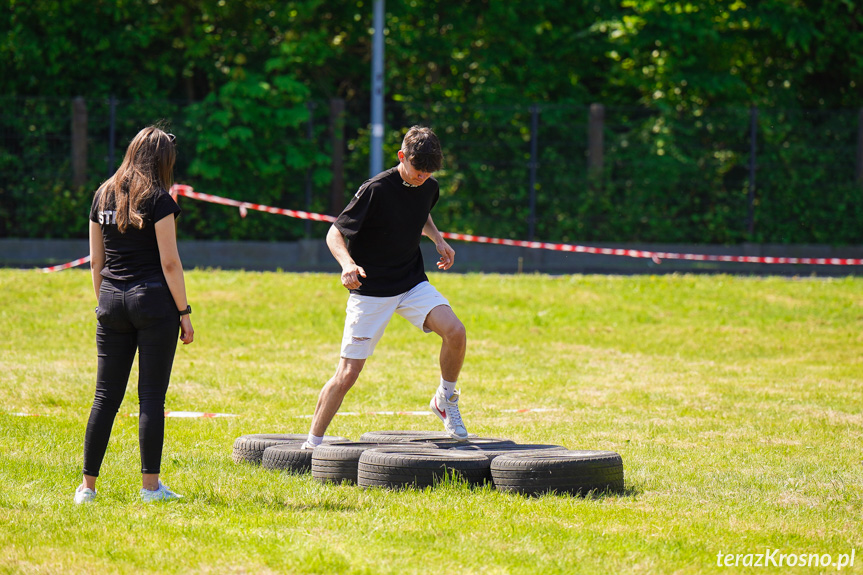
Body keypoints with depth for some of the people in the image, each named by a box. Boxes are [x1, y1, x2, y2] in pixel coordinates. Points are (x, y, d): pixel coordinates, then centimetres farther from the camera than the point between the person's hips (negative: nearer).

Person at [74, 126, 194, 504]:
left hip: (112, 302, 5)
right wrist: (184, 312, -5)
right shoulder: (158, 199, -8)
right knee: (151, 395, 0)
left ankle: (87, 485, 6)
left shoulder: (103, 196, 9)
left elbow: (96, 261, 13)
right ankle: (150, 484, 1)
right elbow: (169, 263, -10)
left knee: (106, 395, 7)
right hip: (153, 300, -5)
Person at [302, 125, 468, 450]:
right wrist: (347, 263, -35)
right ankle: (312, 445, 7)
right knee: (347, 374, -7)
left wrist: (438, 239, 8)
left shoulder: (429, 188, 0)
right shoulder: (376, 190, -19)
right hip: (370, 291, -5)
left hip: (412, 283, 5)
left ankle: (445, 400, 4)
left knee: (455, 331, -21)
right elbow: (335, 233, -16)